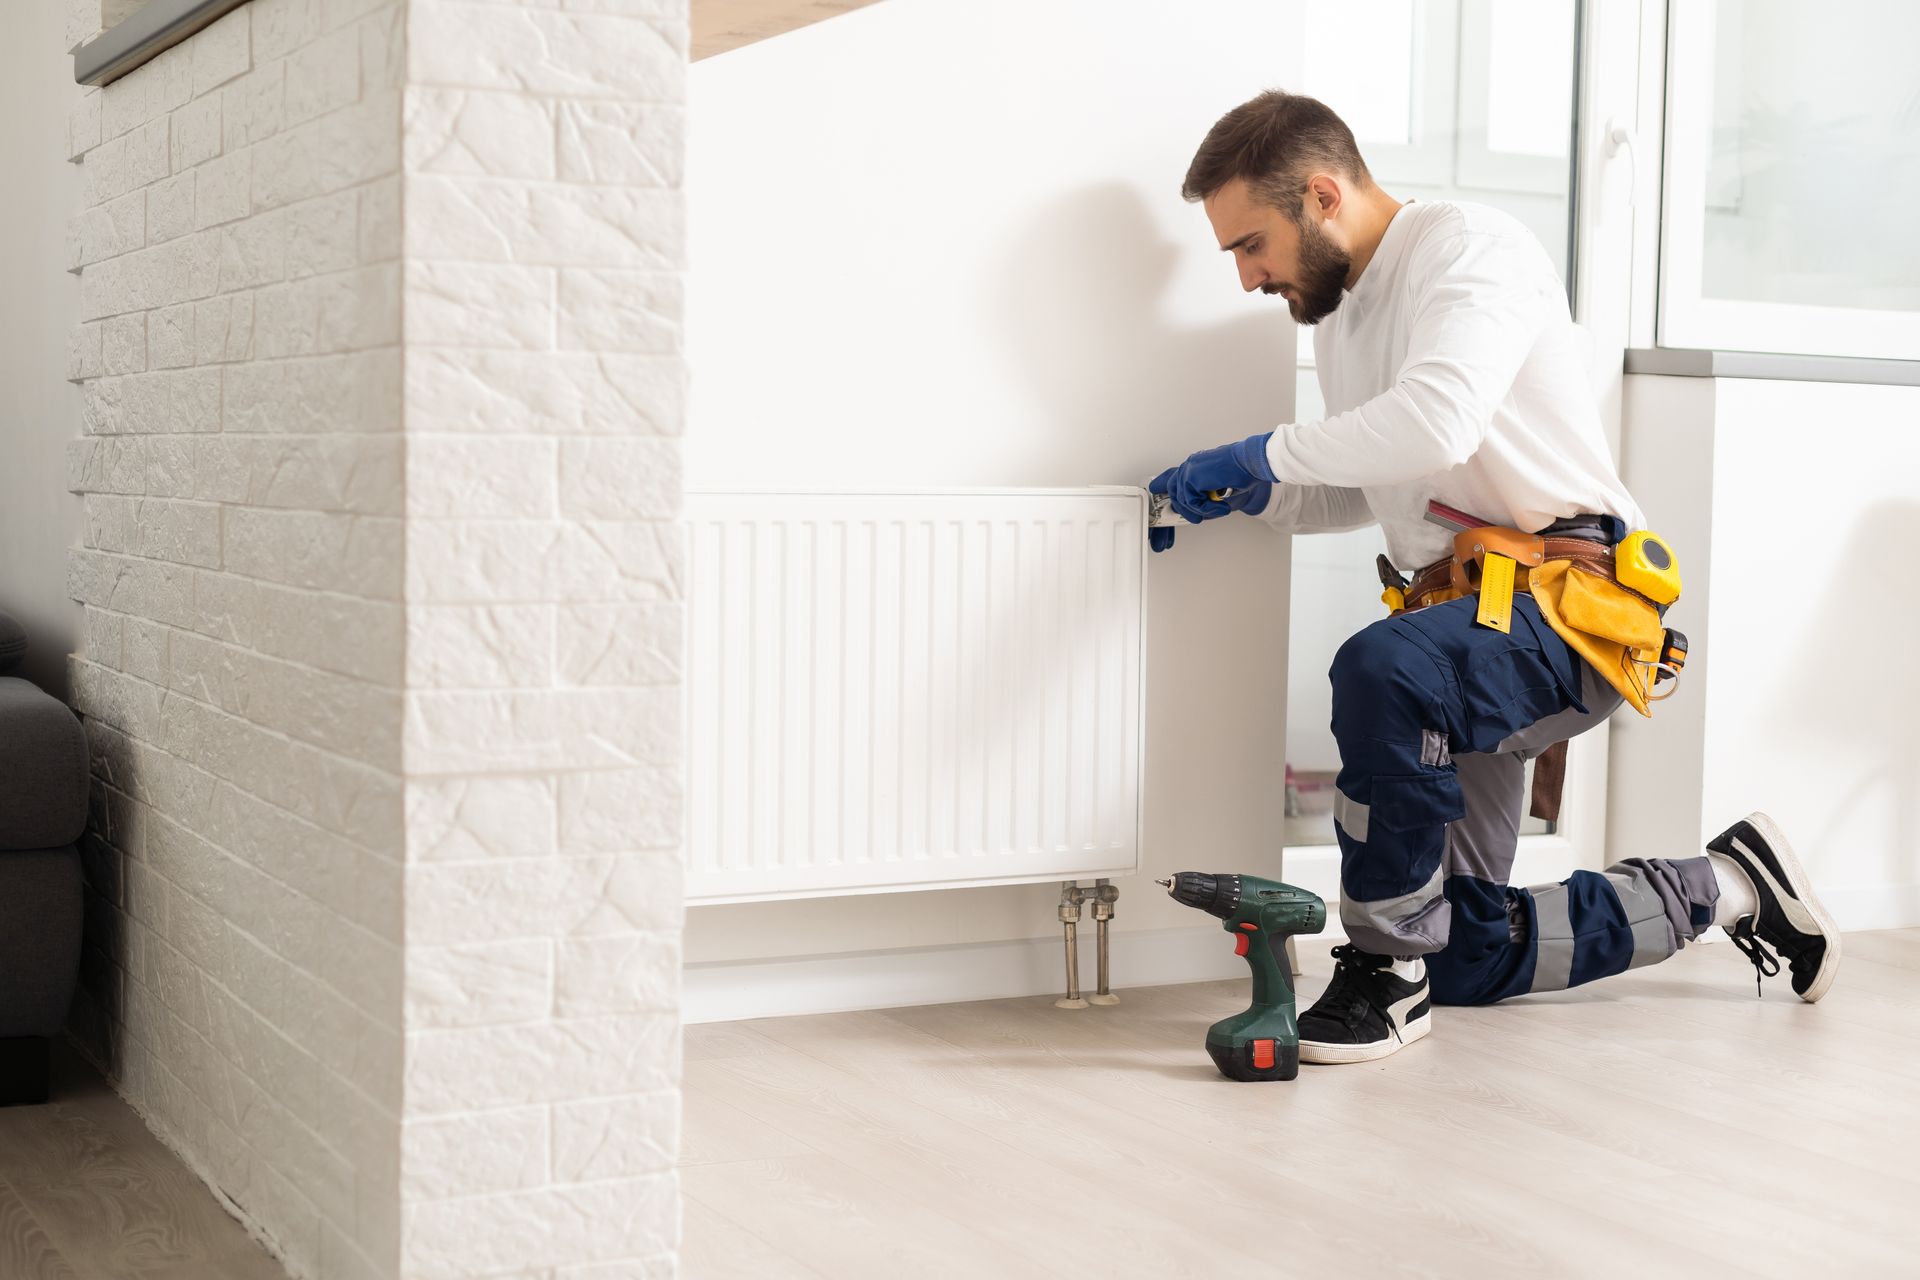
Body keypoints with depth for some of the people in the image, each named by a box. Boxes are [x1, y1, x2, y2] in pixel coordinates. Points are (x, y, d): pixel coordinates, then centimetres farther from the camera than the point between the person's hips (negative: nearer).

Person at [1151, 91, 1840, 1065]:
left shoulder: (1468, 246, -13)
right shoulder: (1338, 316, 15)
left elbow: (1436, 426, -31)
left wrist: (1267, 452, -19)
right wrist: (1241, 498, 7)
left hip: (1570, 594, -9)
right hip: (1464, 623, 10)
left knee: (1383, 671, -41)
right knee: (1463, 960, 10)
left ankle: (1388, 968, -24)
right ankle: (1722, 888, 28)